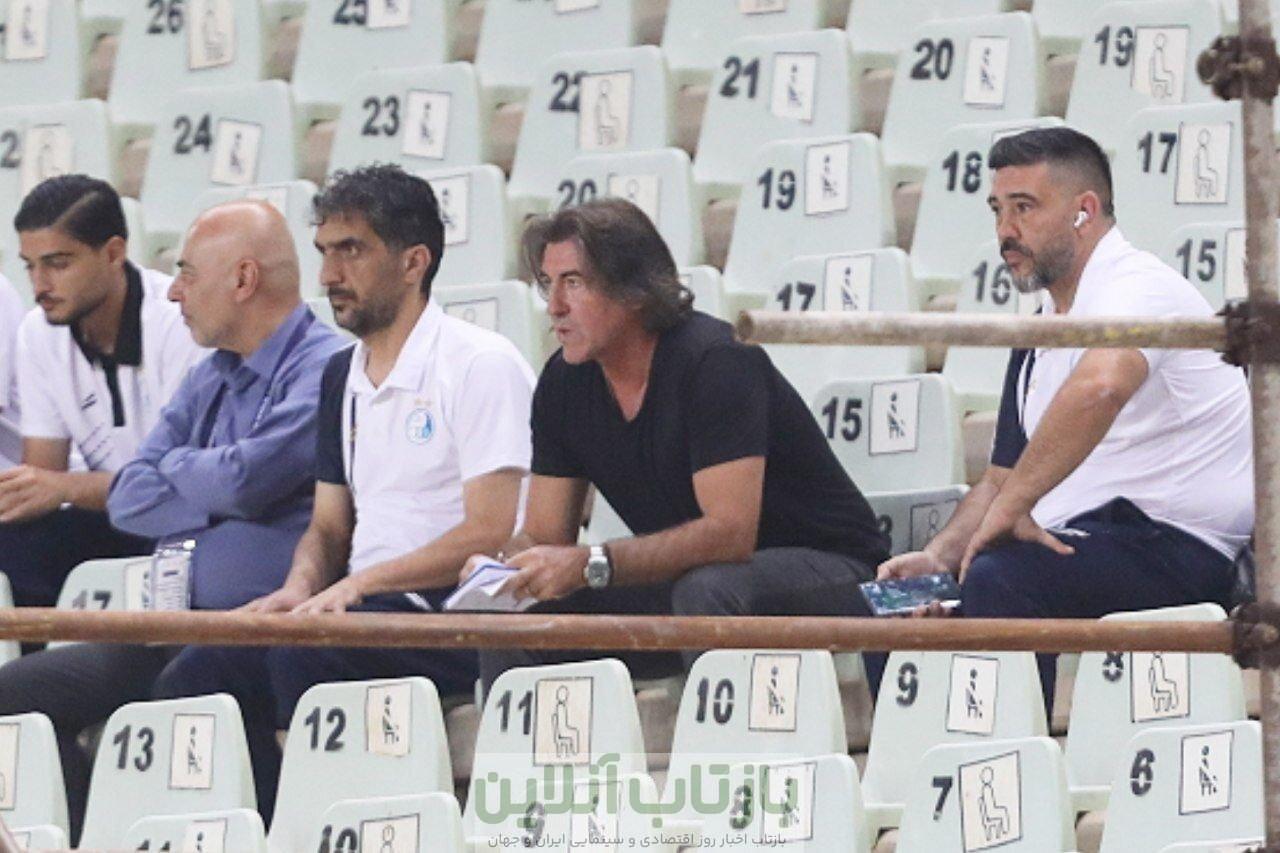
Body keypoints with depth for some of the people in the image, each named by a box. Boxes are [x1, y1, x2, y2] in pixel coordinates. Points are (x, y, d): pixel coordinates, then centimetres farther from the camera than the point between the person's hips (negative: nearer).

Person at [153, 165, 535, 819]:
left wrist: (361, 583, -18)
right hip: (364, 609, 8)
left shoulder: (481, 365, -6)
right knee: (196, 677, -14)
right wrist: (300, 590, 1)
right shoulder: (343, 377, 21)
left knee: (304, 657, -34)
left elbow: (492, 534, -14)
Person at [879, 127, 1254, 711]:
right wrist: (940, 555, 4)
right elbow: (1003, 477, 23)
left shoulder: (1137, 286, -11)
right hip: (1078, 546, 10)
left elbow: (1100, 386, -34)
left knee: (998, 581, -34)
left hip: (1176, 547, -10)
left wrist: (1011, 506, -29)